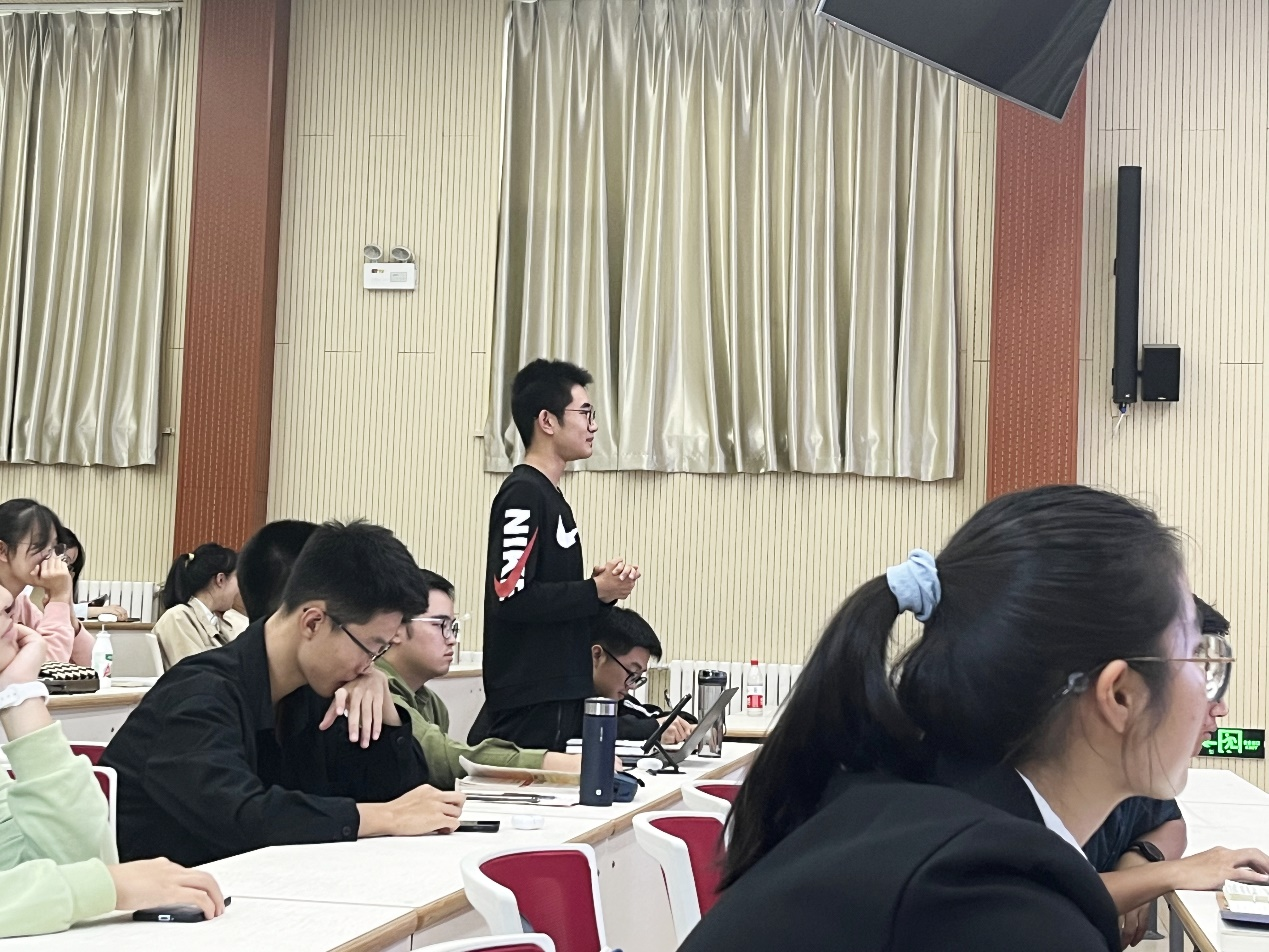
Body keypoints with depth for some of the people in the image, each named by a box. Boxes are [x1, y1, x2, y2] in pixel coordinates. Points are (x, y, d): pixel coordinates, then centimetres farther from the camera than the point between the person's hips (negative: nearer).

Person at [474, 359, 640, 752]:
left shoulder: (549, 496, 17)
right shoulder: (523, 494, -12)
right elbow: (510, 596, -22)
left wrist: (602, 585, 3)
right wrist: (596, 591, -13)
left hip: (552, 697, 10)